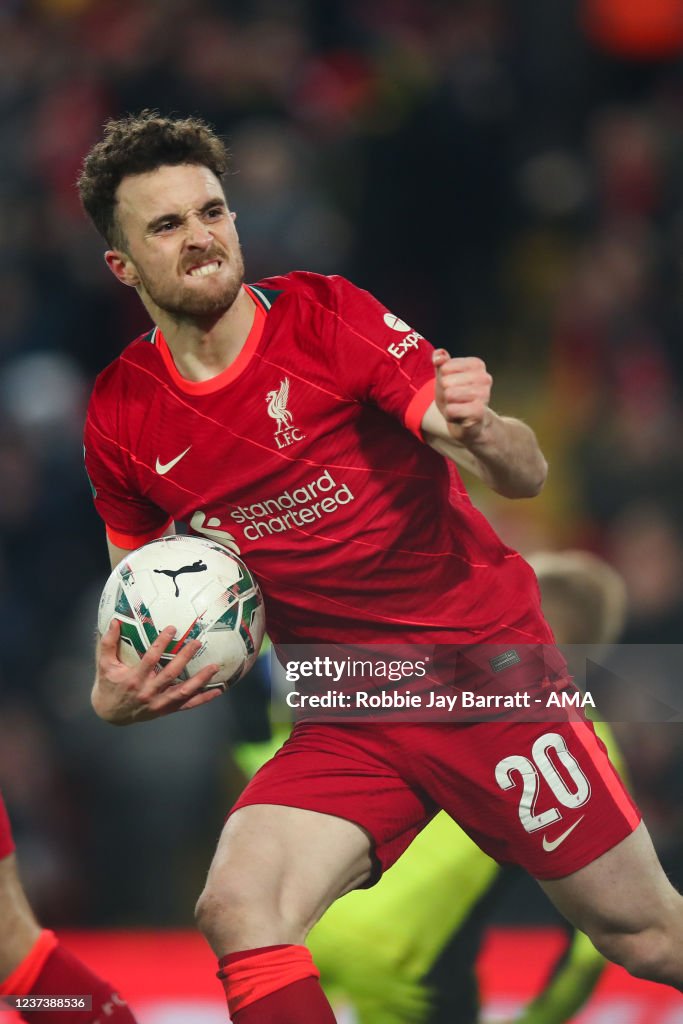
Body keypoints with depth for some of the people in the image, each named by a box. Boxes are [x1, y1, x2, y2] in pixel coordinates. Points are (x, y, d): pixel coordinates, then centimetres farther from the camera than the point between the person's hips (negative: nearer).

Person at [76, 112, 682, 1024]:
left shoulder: (324, 316, -11)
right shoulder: (120, 418, -1)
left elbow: (527, 478, -13)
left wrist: (478, 429, -36)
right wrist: (112, 694, -7)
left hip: (486, 666, -2)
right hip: (349, 721, 3)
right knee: (237, 909, -24)